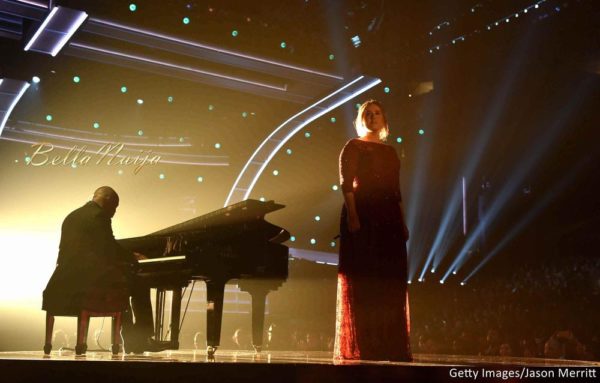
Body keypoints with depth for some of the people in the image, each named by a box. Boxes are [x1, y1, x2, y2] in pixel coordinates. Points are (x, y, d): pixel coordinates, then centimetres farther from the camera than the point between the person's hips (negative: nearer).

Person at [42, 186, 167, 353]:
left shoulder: (72, 216, 21)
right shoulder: (98, 216, -8)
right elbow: (110, 250, -13)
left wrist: (129, 257, 20)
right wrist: (133, 258, 4)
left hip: (67, 280, 10)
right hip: (88, 278, -10)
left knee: (121, 286, 26)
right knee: (139, 285, 1)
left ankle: (132, 340, 24)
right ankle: (142, 339, 4)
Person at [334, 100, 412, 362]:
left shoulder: (391, 152, 20)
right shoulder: (353, 147, 4)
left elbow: (397, 191, 19)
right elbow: (346, 184, -7)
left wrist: (402, 222, 11)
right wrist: (351, 215, -20)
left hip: (389, 218, 6)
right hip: (361, 215, -6)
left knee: (389, 283, 4)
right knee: (361, 280, -8)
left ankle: (389, 346, 9)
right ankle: (357, 347, -5)